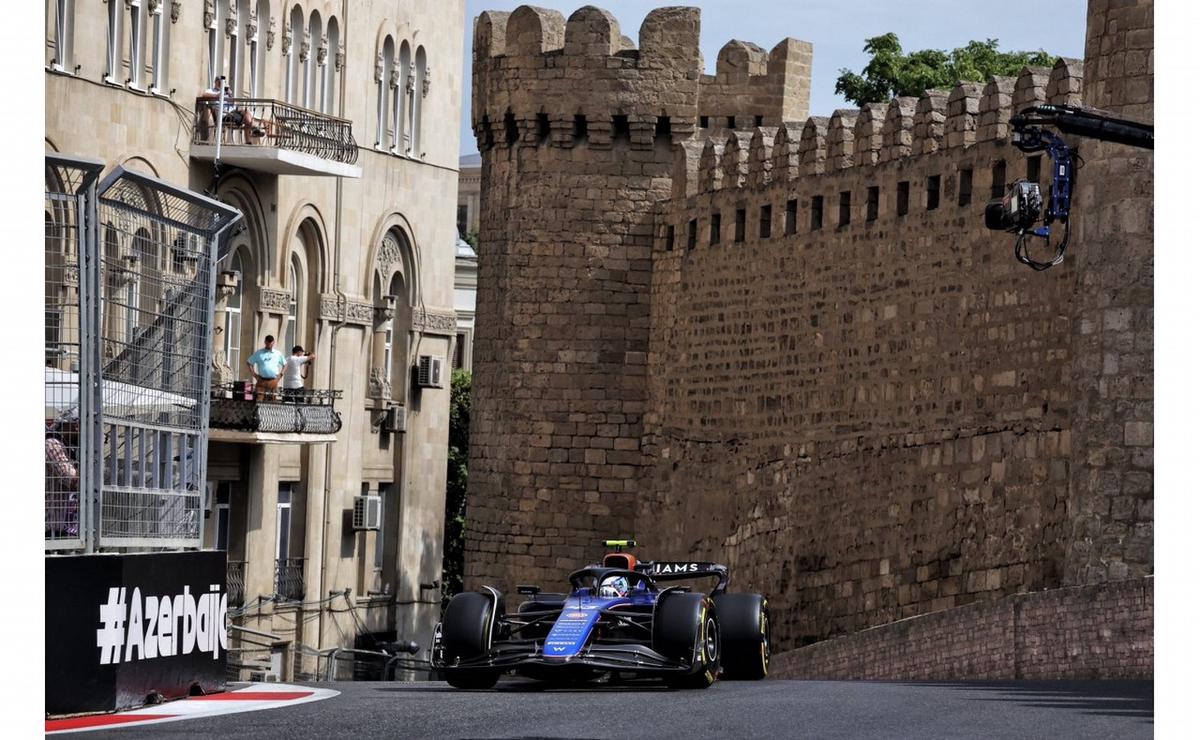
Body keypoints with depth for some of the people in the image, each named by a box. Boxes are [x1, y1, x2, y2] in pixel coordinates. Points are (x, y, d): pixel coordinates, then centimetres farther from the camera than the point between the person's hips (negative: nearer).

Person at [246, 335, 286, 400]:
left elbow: (285, 364, 20)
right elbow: (249, 363, 9)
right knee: (259, 399, -11)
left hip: (273, 381, 2)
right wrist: (254, 374, 0)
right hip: (262, 380, -2)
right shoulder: (259, 353, 4)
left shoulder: (278, 354, 10)